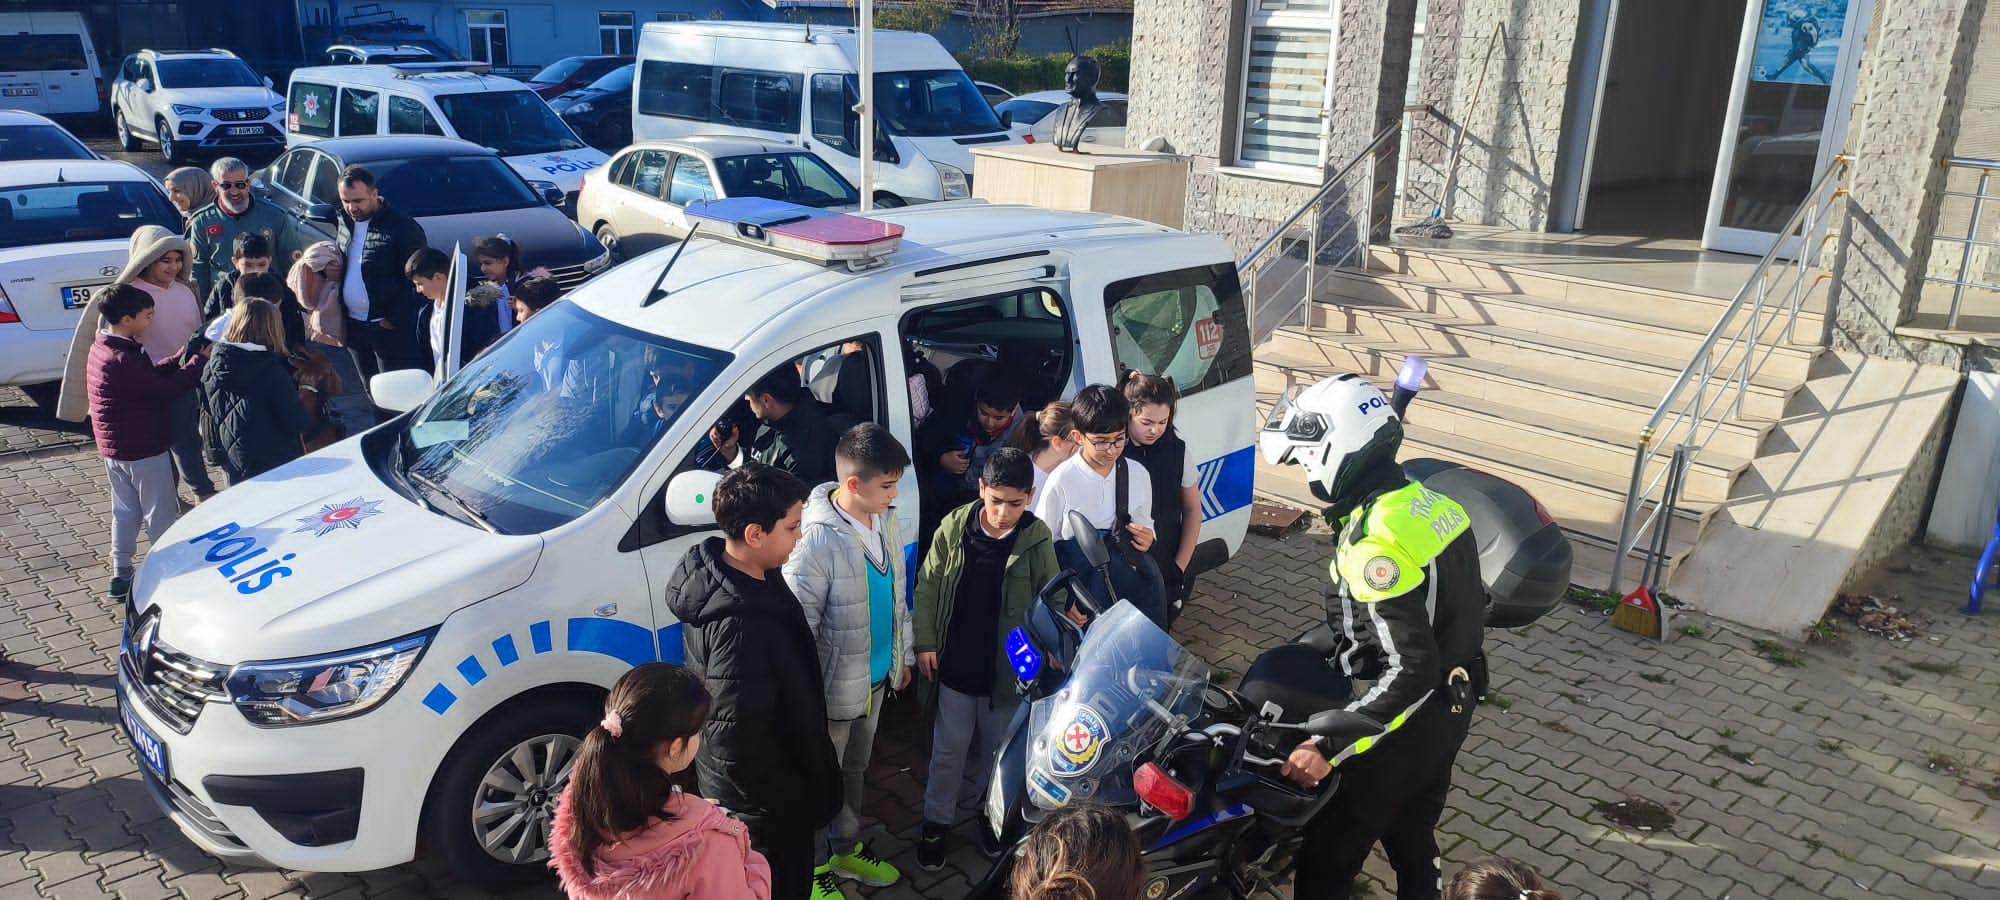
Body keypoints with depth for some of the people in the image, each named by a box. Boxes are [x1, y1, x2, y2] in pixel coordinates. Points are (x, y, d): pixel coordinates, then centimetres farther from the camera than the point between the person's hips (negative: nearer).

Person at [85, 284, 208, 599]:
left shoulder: (101, 349, 5)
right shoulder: (123, 360, -26)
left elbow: (152, 373, 5)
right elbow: (166, 389, -21)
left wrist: (182, 356, -4)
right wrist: (198, 361, -13)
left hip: (113, 448, 9)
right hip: (143, 449, -9)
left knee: (125, 510, 18)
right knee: (161, 514, 5)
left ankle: (121, 574, 24)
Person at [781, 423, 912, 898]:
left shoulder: (884, 521, -4)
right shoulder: (817, 539, -28)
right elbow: (798, 623, -24)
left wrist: (903, 655, 17)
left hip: (876, 678, 7)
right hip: (835, 687, -7)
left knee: (854, 770, 26)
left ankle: (847, 849, 48)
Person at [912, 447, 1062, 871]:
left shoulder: (1038, 539, -13)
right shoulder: (955, 526, -10)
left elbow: (1052, 601, -6)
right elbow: (928, 585, 0)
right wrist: (925, 642, -2)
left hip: (1008, 669, 0)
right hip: (955, 665, 0)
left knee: (997, 748, 17)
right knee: (949, 749, 12)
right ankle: (937, 821, 32)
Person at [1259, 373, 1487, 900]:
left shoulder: (1375, 543, -28)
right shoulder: (1428, 501, 0)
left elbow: (1410, 670, -31)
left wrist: (1329, 746, -31)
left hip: (1406, 722, -9)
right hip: (1454, 704, 9)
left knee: (1328, 854, 3)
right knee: (1413, 837, 26)